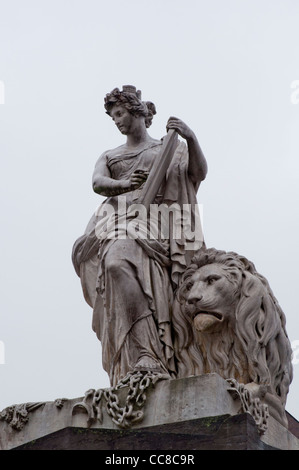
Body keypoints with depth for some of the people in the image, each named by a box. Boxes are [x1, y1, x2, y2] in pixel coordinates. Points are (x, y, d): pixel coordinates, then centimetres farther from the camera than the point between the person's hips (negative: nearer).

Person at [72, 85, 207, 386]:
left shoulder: (170, 149, 23)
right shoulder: (109, 156, 29)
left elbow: (199, 173, 4)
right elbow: (97, 183, 7)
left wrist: (191, 138, -14)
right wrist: (124, 185, -16)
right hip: (118, 220, 2)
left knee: (154, 285, -28)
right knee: (117, 264, -30)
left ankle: (162, 363, -37)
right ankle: (145, 357, -37)